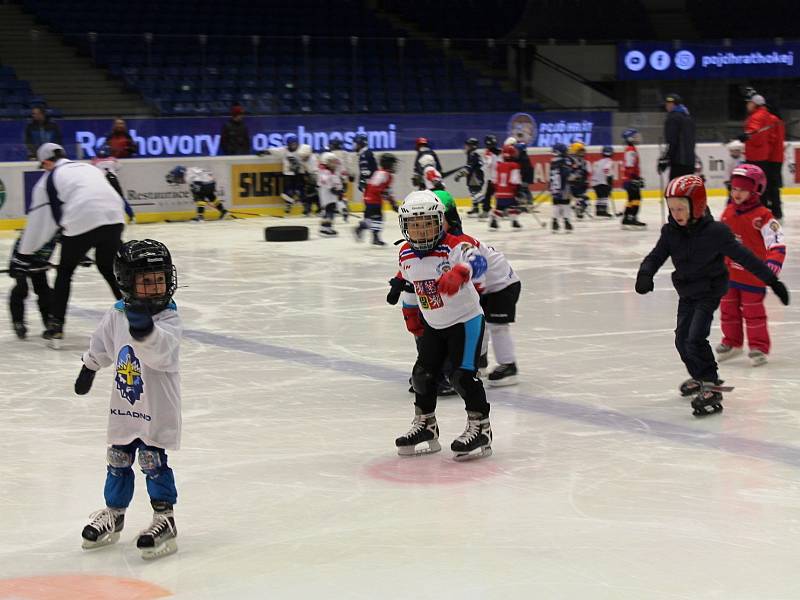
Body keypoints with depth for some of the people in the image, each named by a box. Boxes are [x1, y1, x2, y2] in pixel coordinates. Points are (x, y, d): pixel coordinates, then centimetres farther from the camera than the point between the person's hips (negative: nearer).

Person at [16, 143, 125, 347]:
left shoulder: (49, 179, 15)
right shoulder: (89, 168, 29)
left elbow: (38, 221, 16)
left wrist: (25, 254, 27)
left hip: (81, 223, -4)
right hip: (114, 218, 4)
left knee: (65, 271, 17)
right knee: (109, 269, 25)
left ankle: (55, 327, 15)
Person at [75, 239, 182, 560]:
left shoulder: (169, 320, -19)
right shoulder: (116, 316, -3)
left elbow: (160, 349, -41)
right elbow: (101, 346, 18)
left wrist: (145, 329, -60)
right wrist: (88, 368, 30)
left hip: (157, 409, -5)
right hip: (124, 405, 5)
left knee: (152, 461, -5)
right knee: (117, 461, 15)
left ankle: (164, 518, 7)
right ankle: (113, 514, 33)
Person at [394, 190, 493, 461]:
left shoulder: (455, 246, -25)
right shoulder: (406, 255, -4)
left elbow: (477, 258, -46)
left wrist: (460, 272, -66)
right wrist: (410, 312, 21)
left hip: (465, 319, -7)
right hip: (433, 325, 7)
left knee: (462, 374, -14)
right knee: (423, 374, 8)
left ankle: (480, 428, -2)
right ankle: (425, 426, 26)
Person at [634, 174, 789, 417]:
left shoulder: (715, 231, -20)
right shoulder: (671, 232, -5)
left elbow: (744, 256, -15)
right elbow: (656, 256, -4)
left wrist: (772, 280, -10)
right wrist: (645, 274, -28)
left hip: (709, 292, -7)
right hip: (687, 292, 7)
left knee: (696, 338, -19)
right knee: (682, 339, 14)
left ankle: (711, 389, -13)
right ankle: (700, 378, 37)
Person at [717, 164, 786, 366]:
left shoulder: (762, 217, -17)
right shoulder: (728, 213, 4)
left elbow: (778, 244, -20)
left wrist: (772, 263, -34)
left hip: (753, 275, -6)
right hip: (729, 272, 6)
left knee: (753, 312, 0)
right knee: (728, 309, 14)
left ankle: (758, 347, 11)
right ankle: (732, 342, 29)